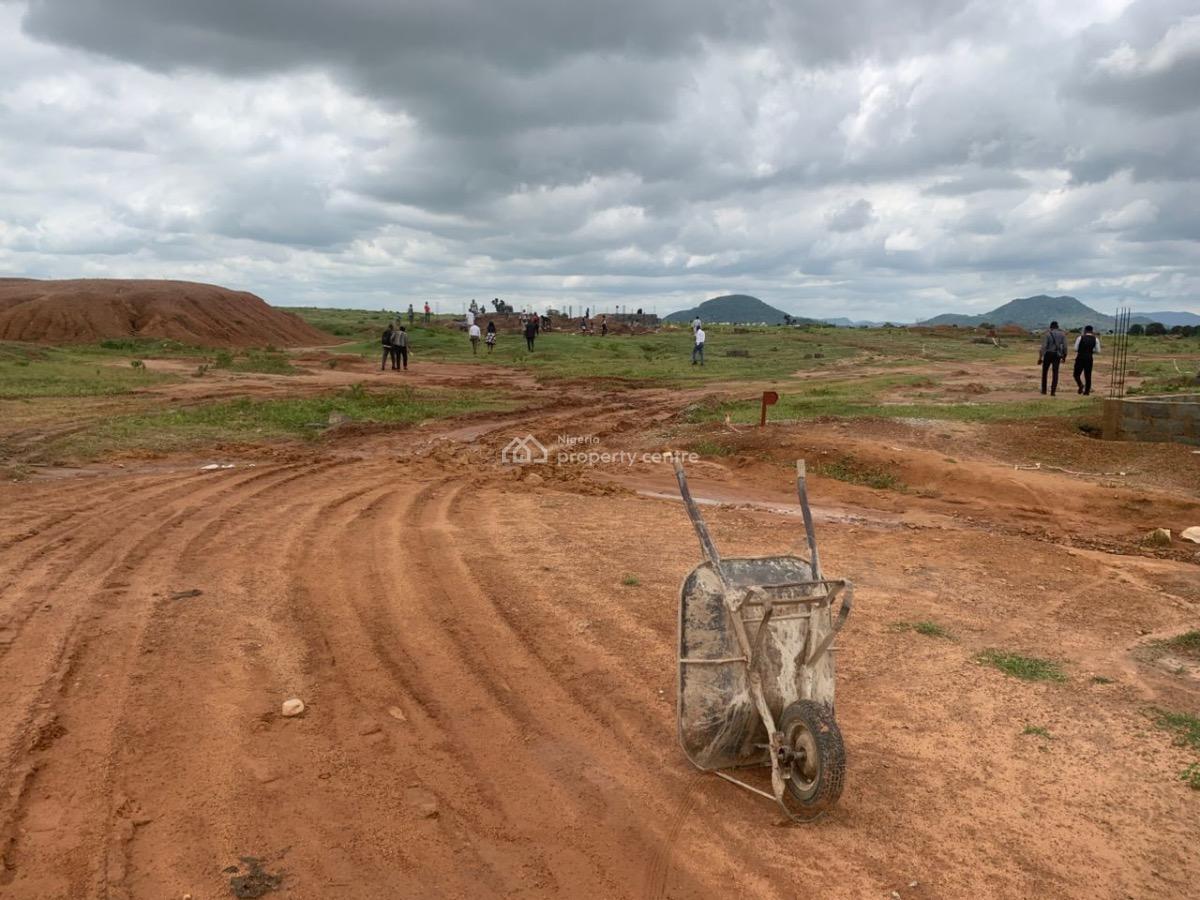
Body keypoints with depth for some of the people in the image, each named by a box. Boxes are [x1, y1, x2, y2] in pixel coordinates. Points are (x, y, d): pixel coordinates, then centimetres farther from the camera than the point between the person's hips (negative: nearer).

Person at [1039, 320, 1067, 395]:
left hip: (1048, 354, -2)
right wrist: (1064, 356, 12)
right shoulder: (1062, 334, 3)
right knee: (1055, 373, 4)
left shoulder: (1048, 334, -6)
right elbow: (1065, 347, 0)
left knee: (1044, 372, 14)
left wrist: (1040, 357, -12)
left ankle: (1044, 390, 18)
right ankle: (1053, 391, -4)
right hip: (1057, 355, 2)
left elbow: (1043, 346, -12)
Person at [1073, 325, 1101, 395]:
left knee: (1076, 374, 8)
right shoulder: (1095, 339, 2)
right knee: (1088, 375, 11)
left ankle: (1081, 384, -18)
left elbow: (1075, 348, -7)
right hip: (1089, 358, 2)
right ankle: (1086, 391, 10)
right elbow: (1098, 350, 1)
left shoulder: (1080, 338, -4)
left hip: (1080, 357, -2)